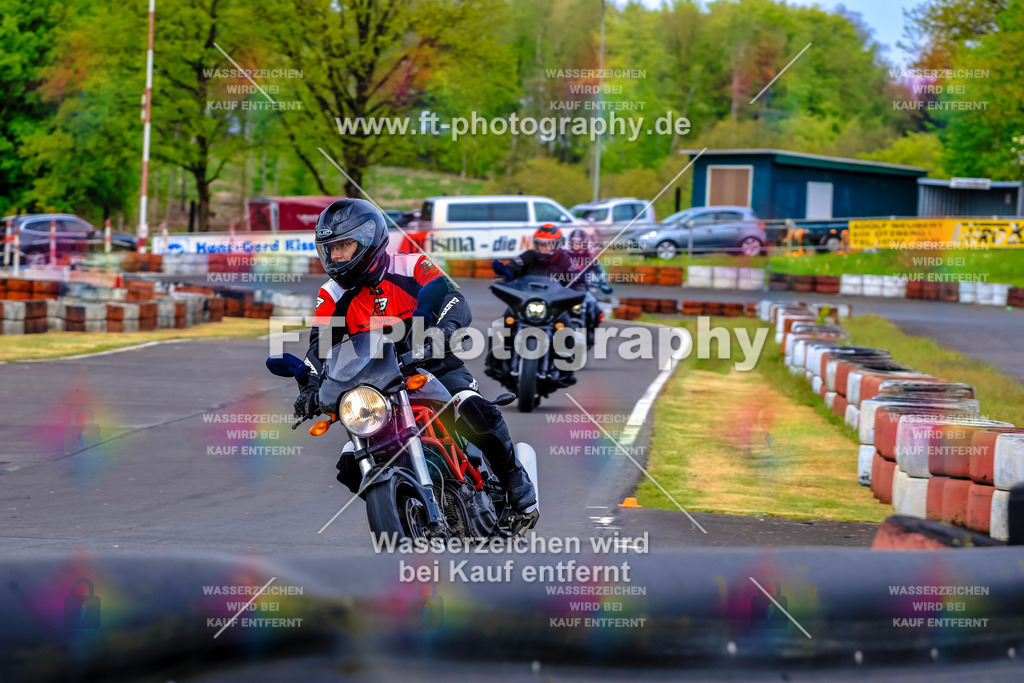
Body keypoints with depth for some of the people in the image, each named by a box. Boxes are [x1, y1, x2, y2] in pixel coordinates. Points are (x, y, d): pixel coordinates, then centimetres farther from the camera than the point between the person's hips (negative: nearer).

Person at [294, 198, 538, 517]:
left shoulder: (411, 267, -3)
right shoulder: (332, 296, 7)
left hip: (435, 369, -4)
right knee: (351, 470, -9)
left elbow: (455, 300, -15)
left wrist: (445, 326, -39)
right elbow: (321, 345, -6)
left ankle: (514, 479, -14)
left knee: (475, 413, -34)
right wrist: (310, 386, -26)